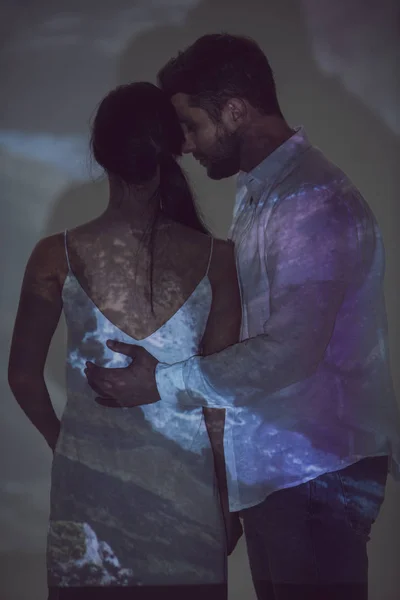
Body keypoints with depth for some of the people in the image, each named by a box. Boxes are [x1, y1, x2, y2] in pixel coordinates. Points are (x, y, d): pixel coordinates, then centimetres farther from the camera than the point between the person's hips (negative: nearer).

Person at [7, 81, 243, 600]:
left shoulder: (56, 257, -10)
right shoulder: (215, 258, -10)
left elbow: (24, 377, 0)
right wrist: (229, 498, 5)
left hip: (89, 475, 0)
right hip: (184, 477, 0)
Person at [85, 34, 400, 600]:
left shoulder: (315, 202, -20)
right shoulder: (256, 192, 12)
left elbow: (289, 355, -27)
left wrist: (165, 381, -19)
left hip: (318, 469, -9)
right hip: (269, 462, 9)